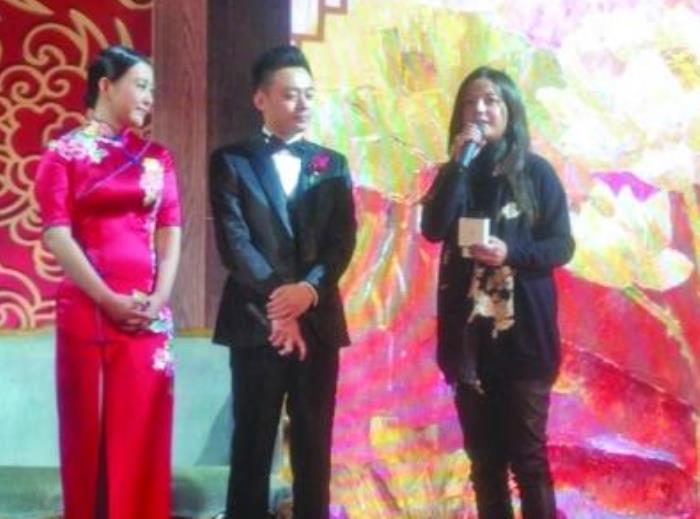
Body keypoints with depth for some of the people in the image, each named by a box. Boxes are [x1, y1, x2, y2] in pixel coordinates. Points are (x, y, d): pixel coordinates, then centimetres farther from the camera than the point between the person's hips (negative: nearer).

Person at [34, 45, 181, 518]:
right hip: (86, 311, -3)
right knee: (88, 430, 3)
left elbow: (170, 232, 8)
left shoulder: (156, 158, 12)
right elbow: (56, 234, -6)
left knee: (142, 431, 5)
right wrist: (108, 299, -13)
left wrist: (159, 297, -7)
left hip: (148, 313, 3)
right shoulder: (64, 153, 1)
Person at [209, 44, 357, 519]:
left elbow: (343, 240, 2)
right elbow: (234, 240, -7)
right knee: (253, 442, 2)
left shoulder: (333, 165, 13)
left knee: (314, 443, 6)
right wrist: (278, 296, -16)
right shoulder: (231, 161, 3)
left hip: (318, 319, 3)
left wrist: (309, 289, -15)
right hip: (256, 319, -3)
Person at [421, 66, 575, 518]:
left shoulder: (535, 172, -1)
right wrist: (460, 162, -14)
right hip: (469, 333, 3)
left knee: (527, 455, -2)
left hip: (523, 333, -3)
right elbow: (433, 229, -10)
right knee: (483, 455, 9)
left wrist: (511, 253, -19)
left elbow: (562, 246, -2)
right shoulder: (455, 173, 8)